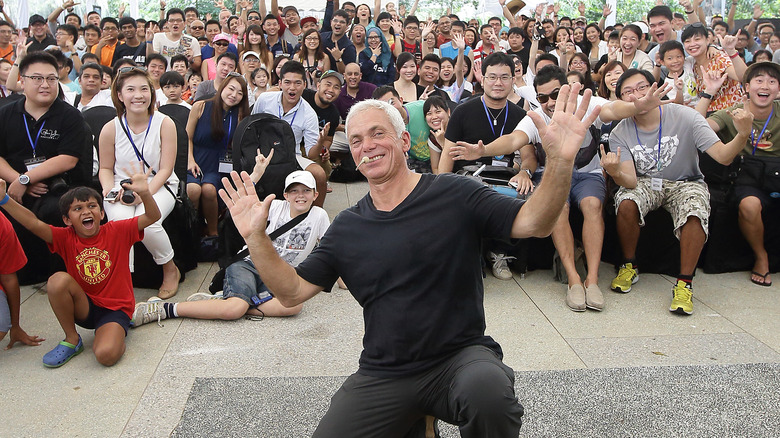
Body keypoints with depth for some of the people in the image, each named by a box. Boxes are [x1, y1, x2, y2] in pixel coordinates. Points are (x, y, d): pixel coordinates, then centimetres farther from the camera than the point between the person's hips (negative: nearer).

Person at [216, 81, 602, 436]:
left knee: (487, 390, -36)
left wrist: (561, 161, -28)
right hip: (382, 375, 4)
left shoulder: (454, 195, -3)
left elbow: (533, 222, -11)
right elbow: (293, 291, 8)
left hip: (461, 355, -3)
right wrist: (255, 237, -6)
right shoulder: (347, 227, 8)